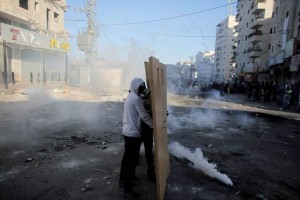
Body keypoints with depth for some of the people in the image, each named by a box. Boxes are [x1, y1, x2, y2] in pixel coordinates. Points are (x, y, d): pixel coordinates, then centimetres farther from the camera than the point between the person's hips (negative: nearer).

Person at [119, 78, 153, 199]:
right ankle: (127, 189, 8)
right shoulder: (136, 98, -19)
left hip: (127, 131, 10)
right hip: (133, 133, -10)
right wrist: (154, 125, -7)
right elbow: (144, 116, -18)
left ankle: (123, 180, 36)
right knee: (132, 160, -1)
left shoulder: (130, 96, 11)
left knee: (127, 157, 21)